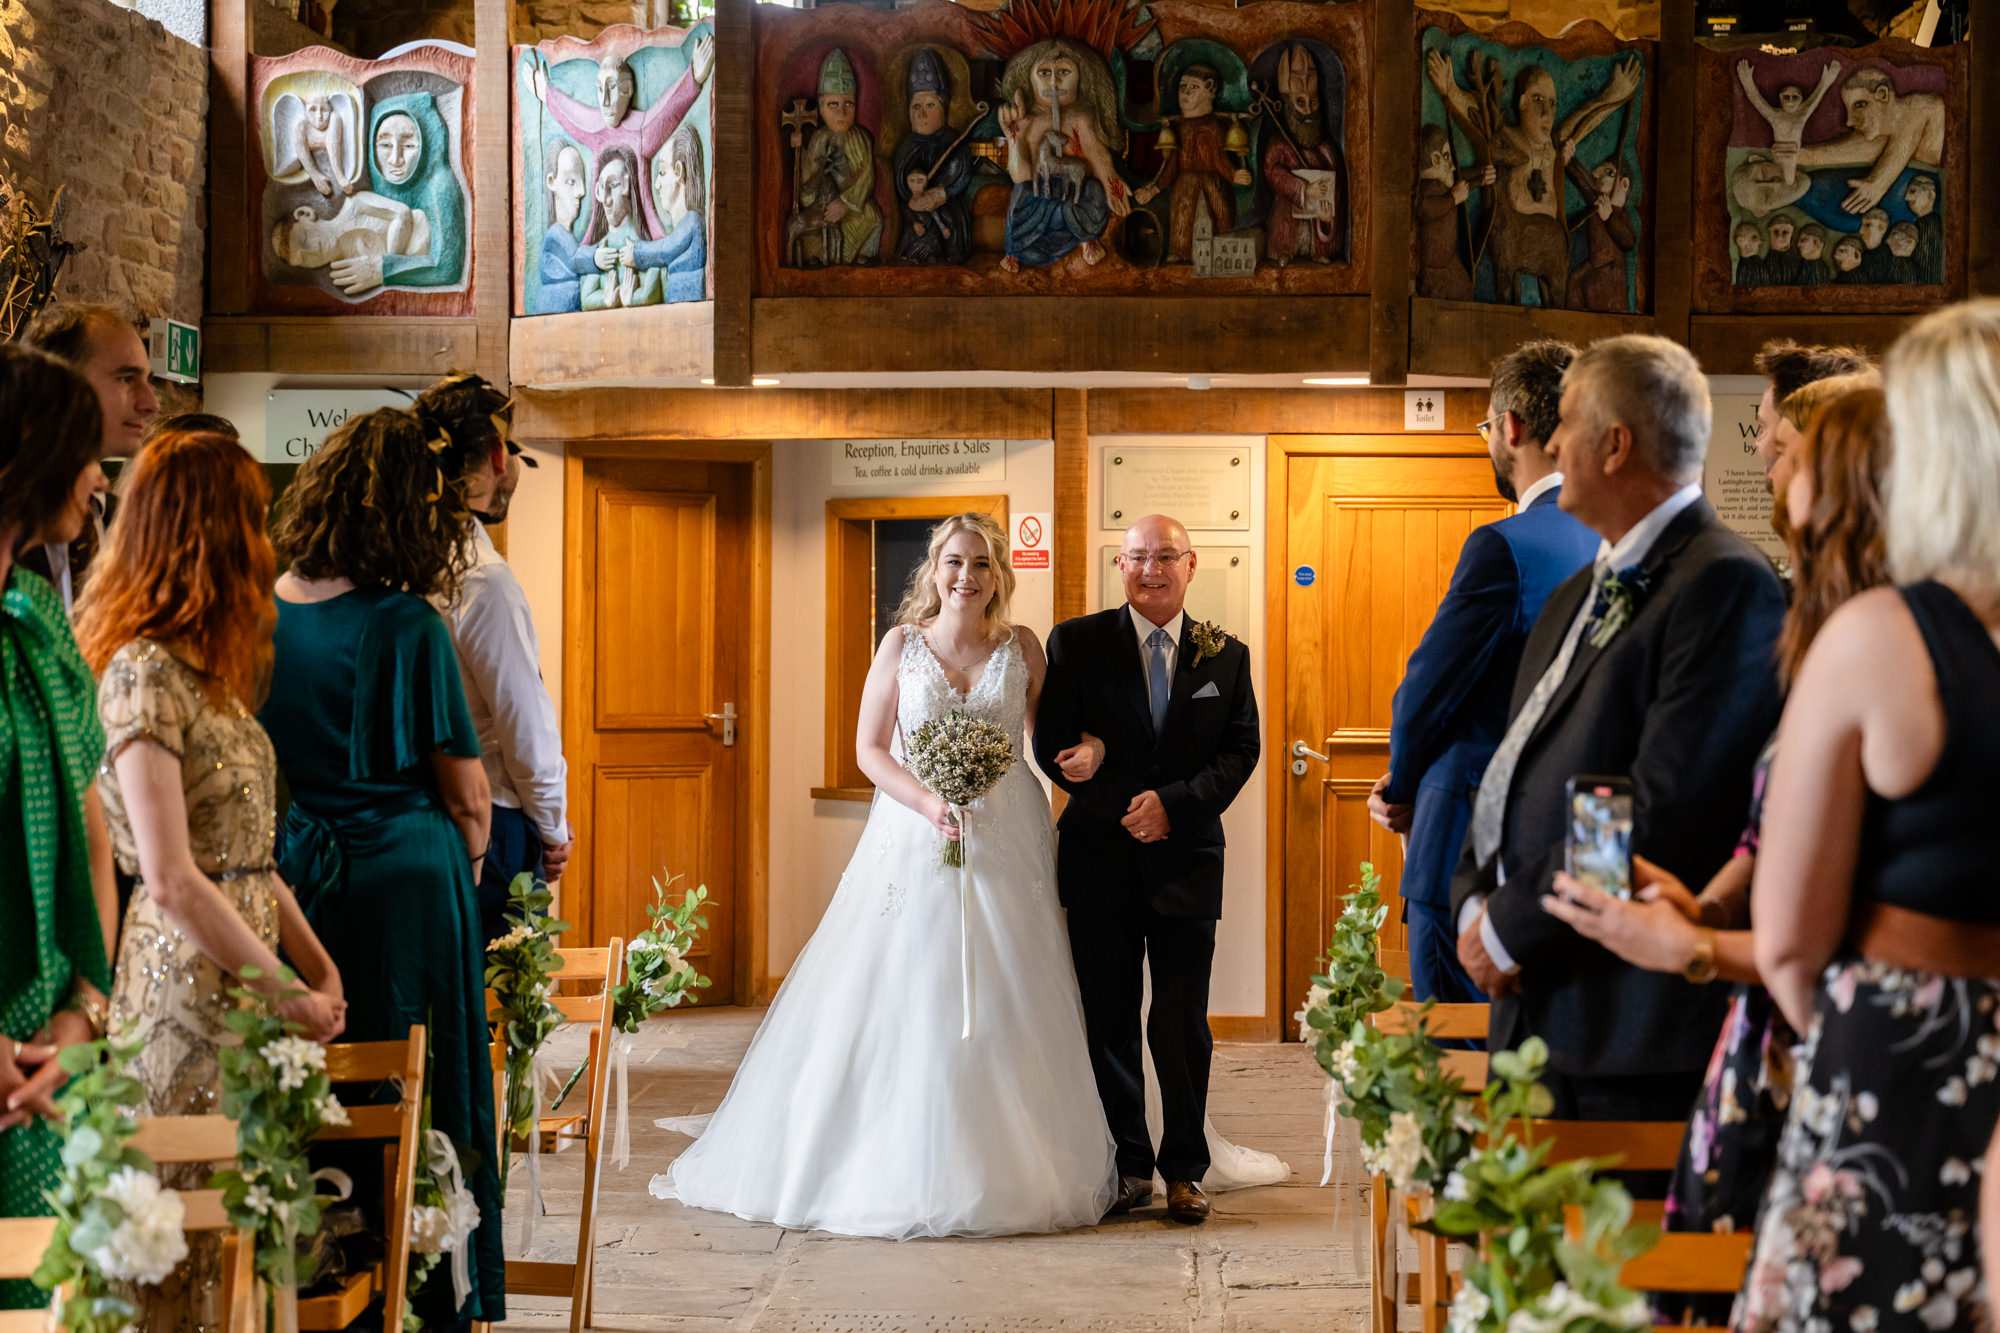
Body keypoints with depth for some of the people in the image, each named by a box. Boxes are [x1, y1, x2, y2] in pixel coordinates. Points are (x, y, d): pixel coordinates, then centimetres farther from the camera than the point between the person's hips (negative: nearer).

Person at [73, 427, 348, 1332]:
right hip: (188, 983, -9)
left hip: (243, 979, 9)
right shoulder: (144, 673, -14)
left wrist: (319, 967, 8)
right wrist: (289, 996, -13)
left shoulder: (208, 668, 15)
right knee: (187, 1242, -1)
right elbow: (173, 884, -19)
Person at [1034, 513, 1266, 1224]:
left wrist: (1174, 804, -13)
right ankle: (1128, 1166, 17)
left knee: (1183, 1026, 3)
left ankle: (1185, 1169, 16)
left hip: (1187, 862, 1)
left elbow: (1241, 751, 2)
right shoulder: (1075, 644, 2)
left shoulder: (1226, 656, 8)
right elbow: (1054, 747, -4)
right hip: (1100, 864, 0)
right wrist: (1127, 811, -11)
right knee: (1108, 1024, 6)